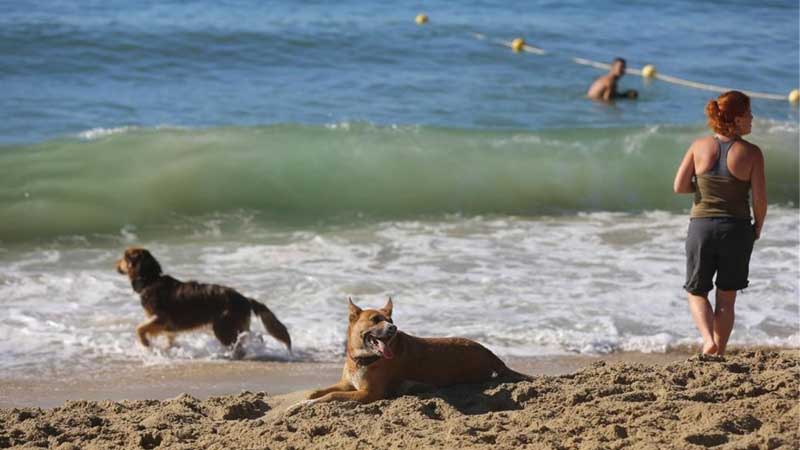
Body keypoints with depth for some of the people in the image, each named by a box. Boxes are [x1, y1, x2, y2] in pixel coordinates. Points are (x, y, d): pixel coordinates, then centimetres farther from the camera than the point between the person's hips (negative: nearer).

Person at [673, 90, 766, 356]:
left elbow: (679, 187, -5)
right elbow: (760, 198, -10)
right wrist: (758, 227, 8)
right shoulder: (751, 153, -9)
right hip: (737, 229, -1)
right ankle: (718, 354, 15)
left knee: (697, 293, 15)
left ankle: (708, 339, -8)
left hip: (702, 226, 1)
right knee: (726, 298, 14)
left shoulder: (700, 147, -4)